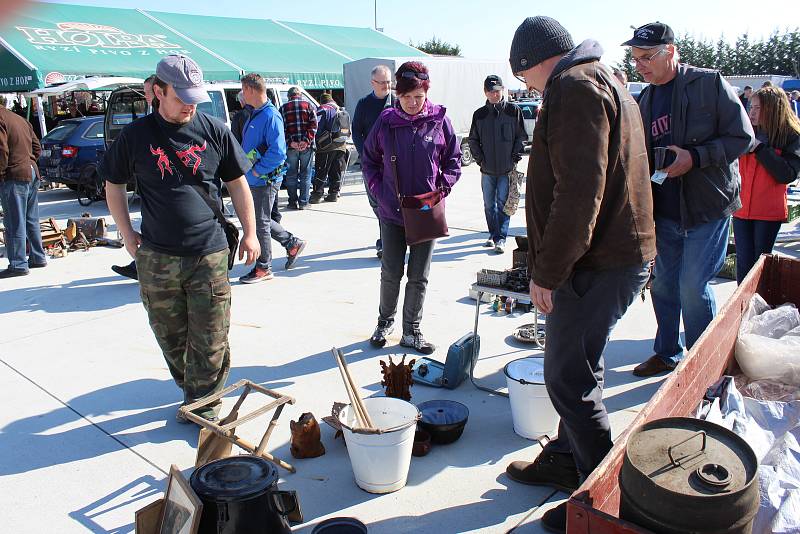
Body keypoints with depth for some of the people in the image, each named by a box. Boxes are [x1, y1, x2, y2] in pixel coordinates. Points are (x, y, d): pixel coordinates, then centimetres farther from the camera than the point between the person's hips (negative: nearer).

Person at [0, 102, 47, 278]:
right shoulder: (20, 119, 17)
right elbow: (37, 147, 19)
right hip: (32, 173, 9)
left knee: (15, 223, -5)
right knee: (31, 220, 16)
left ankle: (18, 265, -3)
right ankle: (38, 258, 23)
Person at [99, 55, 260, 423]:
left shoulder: (214, 131, 2)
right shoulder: (137, 135, 0)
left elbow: (237, 184, 9)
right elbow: (113, 185, 12)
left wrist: (250, 233, 7)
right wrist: (127, 234, 7)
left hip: (209, 255, -1)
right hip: (156, 258, 1)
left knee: (210, 339, 2)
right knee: (170, 335, 13)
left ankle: (204, 404, 18)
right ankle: (192, 391, 34)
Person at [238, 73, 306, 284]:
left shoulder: (271, 116, -18)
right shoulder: (255, 114, 12)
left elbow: (277, 152, -25)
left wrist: (257, 170, -19)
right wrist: (249, 169, 12)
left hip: (265, 180, -9)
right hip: (254, 179, 9)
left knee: (261, 223, 0)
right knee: (260, 220, 18)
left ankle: (263, 268, 13)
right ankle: (293, 243, 31)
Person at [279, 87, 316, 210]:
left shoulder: (284, 108, 7)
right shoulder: (308, 105, 7)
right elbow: (313, 125, -4)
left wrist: (290, 142, -9)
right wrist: (307, 140, -11)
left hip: (291, 146, 0)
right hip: (307, 146, 0)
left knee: (291, 175, 8)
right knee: (305, 175, 6)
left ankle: (293, 202, 8)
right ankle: (303, 202, 4)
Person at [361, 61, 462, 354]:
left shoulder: (439, 120, -5)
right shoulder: (386, 121, -4)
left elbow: (454, 160, 5)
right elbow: (369, 160, 7)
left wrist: (442, 187, -9)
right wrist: (379, 191, -5)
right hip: (392, 212, 0)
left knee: (419, 276, 8)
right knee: (390, 273, 11)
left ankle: (411, 331, 23)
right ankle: (385, 321, 34)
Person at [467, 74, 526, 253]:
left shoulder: (514, 111, 0)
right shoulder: (479, 114, 6)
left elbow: (521, 137, 4)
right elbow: (472, 139, 14)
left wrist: (515, 157, -4)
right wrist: (479, 158, 4)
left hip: (507, 169, -3)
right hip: (487, 169, 3)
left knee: (503, 204, -6)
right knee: (489, 205, 10)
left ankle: (501, 238, -3)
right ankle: (493, 235, 24)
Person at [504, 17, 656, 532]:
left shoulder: (574, 88, -14)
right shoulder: (604, 81, 20)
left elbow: (578, 191, -25)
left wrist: (547, 272, -19)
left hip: (598, 265, -11)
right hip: (619, 253, 11)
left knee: (569, 378, -3)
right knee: (579, 367, 20)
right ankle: (568, 460, 37)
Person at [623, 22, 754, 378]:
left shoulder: (710, 83, -7)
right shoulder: (645, 99, 10)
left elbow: (742, 137, -8)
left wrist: (695, 156, -20)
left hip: (708, 206, -6)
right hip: (664, 211, 6)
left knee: (693, 287, -5)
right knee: (662, 284, 12)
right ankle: (667, 353, 30)